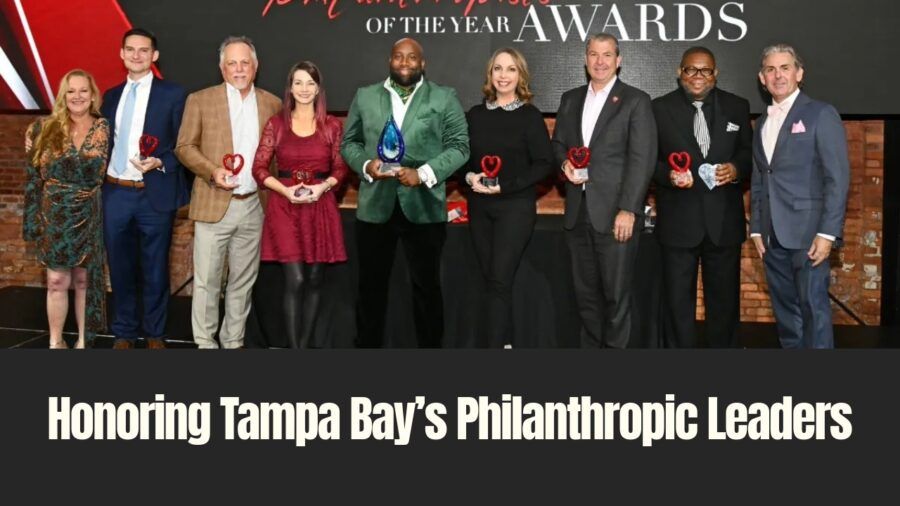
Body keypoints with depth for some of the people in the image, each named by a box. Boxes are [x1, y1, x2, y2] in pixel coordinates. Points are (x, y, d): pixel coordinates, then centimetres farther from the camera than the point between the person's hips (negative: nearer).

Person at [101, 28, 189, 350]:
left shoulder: (173, 94, -2)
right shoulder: (111, 96, 13)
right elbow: (106, 143, 15)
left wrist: (159, 162, -19)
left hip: (154, 194, -4)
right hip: (114, 193, 4)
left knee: (155, 269, 7)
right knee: (120, 267, 11)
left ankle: (155, 333, 20)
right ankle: (124, 333, 24)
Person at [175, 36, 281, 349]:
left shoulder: (272, 104, 9)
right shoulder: (200, 100, 1)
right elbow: (184, 147, 0)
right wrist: (212, 171, -16)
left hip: (254, 206, 3)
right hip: (214, 204, -2)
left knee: (243, 281, 10)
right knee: (206, 280, 2)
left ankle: (233, 342, 21)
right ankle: (205, 343, 12)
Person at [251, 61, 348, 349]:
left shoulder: (332, 126, 4)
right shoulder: (276, 124, 3)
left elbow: (341, 168, 7)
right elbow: (259, 168, 2)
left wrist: (323, 186, -12)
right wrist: (286, 190, -13)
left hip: (320, 207, 1)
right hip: (285, 206, -1)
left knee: (314, 281, 5)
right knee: (294, 280, -9)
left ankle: (305, 345, 16)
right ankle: (293, 347, -2)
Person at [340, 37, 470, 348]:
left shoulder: (445, 99, 3)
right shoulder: (365, 96, 10)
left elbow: (459, 146, -1)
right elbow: (349, 143, 12)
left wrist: (423, 173, -15)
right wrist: (366, 165, -9)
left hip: (423, 207, -2)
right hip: (375, 206, 2)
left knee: (427, 286, 8)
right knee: (371, 285, 9)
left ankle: (430, 345, 21)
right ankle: (368, 345, 22)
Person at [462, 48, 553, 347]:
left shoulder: (530, 116, -2)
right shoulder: (474, 115, 9)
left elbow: (544, 163, -7)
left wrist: (505, 186, -16)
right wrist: (470, 176, -9)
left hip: (516, 206, -4)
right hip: (479, 206, 4)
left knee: (499, 281, -10)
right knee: (491, 281, 9)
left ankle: (491, 345, -8)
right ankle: (502, 341, 20)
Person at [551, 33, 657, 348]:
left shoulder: (636, 101, -1)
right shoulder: (570, 99, 16)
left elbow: (642, 159, -8)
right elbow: (558, 143, 22)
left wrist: (628, 210, -16)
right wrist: (565, 163, -2)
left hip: (615, 214, -5)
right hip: (578, 213, 5)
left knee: (617, 294, 0)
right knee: (585, 292, 11)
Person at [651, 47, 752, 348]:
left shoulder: (737, 107, 6)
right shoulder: (661, 108, 1)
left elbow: (749, 153, 9)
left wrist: (737, 169, -12)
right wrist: (668, 175, -19)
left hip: (724, 221, 2)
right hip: (679, 221, -1)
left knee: (724, 298, 12)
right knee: (678, 300, 7)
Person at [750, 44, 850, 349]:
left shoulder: (821, 114, -2)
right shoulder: (762, 123, 17)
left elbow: (838, 177, -8)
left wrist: (828, 232, -15)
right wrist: (756, 229, 11)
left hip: (807, 231, -6)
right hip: (772, 235, 6)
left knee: (813, 306, -5)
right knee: (784, 308, 10)